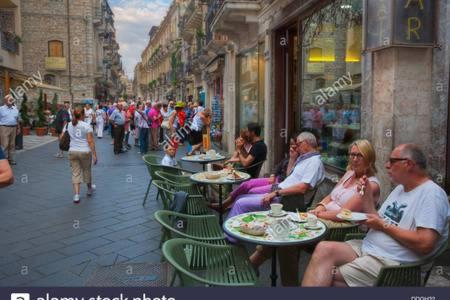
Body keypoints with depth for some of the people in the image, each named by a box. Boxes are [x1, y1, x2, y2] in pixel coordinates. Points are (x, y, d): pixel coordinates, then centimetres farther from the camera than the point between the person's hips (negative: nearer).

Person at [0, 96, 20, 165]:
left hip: (13, 128, 5)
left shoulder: (15, 109, 14)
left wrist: (18, 128, 14)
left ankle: (11, 159, 15)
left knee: (12, 144, 7)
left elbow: (17, 120, 18)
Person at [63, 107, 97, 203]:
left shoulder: (68, 125, 5)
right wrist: (94, 154, -10)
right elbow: (90, 141, -12)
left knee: (75, 173, 6)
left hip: (72, 152, 3)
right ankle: (89, 189, 38)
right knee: (87, 170, 16)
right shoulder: (87, 126, -8)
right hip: (85, 152, -3)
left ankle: (76, 195, 0)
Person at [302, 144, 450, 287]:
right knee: (324, 248, -17)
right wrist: (367, 195, 3)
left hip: (391, 261, -8)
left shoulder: (431, 193, -10)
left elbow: (425, 244, -22)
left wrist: (384, 226, -11)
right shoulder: (400, 188, 18)